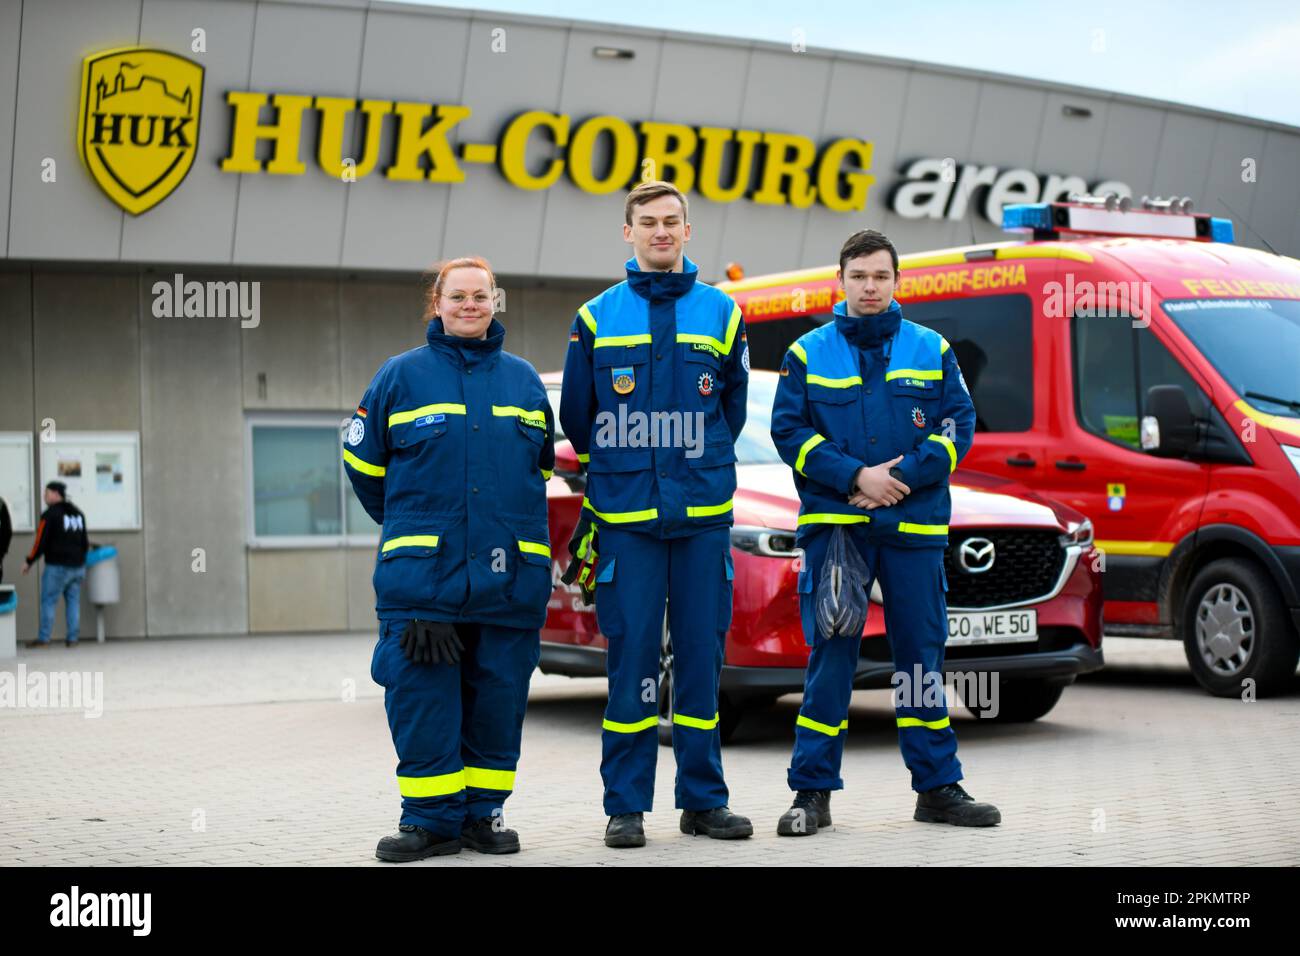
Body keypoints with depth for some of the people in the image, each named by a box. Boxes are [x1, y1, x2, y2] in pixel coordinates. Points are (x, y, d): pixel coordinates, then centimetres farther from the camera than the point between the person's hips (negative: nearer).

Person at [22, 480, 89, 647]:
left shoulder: (50, 514, -9)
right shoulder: (78, 513, 13)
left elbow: (40, 541, -11)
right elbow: (85, 541, 20)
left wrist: (29, 562, -1)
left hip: (57, 566, -6)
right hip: (78, 566, 6)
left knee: (48, 602, -2)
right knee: (73, 601, 8)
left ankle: (43, 638, -4)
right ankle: (72, 638, 4)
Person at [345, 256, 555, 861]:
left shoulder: (522, 379, 12)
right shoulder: (402, 375, 4)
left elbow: (541, 464, 24)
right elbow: (362, 459, 12)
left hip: (510, 574, 2)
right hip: (421, 573, -2)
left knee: (498, 698, 5)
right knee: (421, 697, -4)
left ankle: (485, 812, 15)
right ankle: (430, 818, 5)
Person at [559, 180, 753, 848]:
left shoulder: (720, 313, 8)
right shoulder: (597, 318, 5)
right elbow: (576, 415, 13)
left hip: (704, 515, 1)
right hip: (624, 518, -1)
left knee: (701, 655, 5)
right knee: (631, 657, -2)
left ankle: (703, 799, 14)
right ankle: (626, 805, 5)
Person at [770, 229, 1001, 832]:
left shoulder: (930, 350, 10)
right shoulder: (809, 353, 6)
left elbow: (958, 424, 4)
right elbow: (788, 430, 0)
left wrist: (902, 479, -10)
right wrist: (856, 477, -12)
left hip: (914, 526, 2)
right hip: (833, 525, -1)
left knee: (922, 652, 6)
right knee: (829, 655, -2)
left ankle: (938, 787, 15)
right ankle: (812, 791, 4)